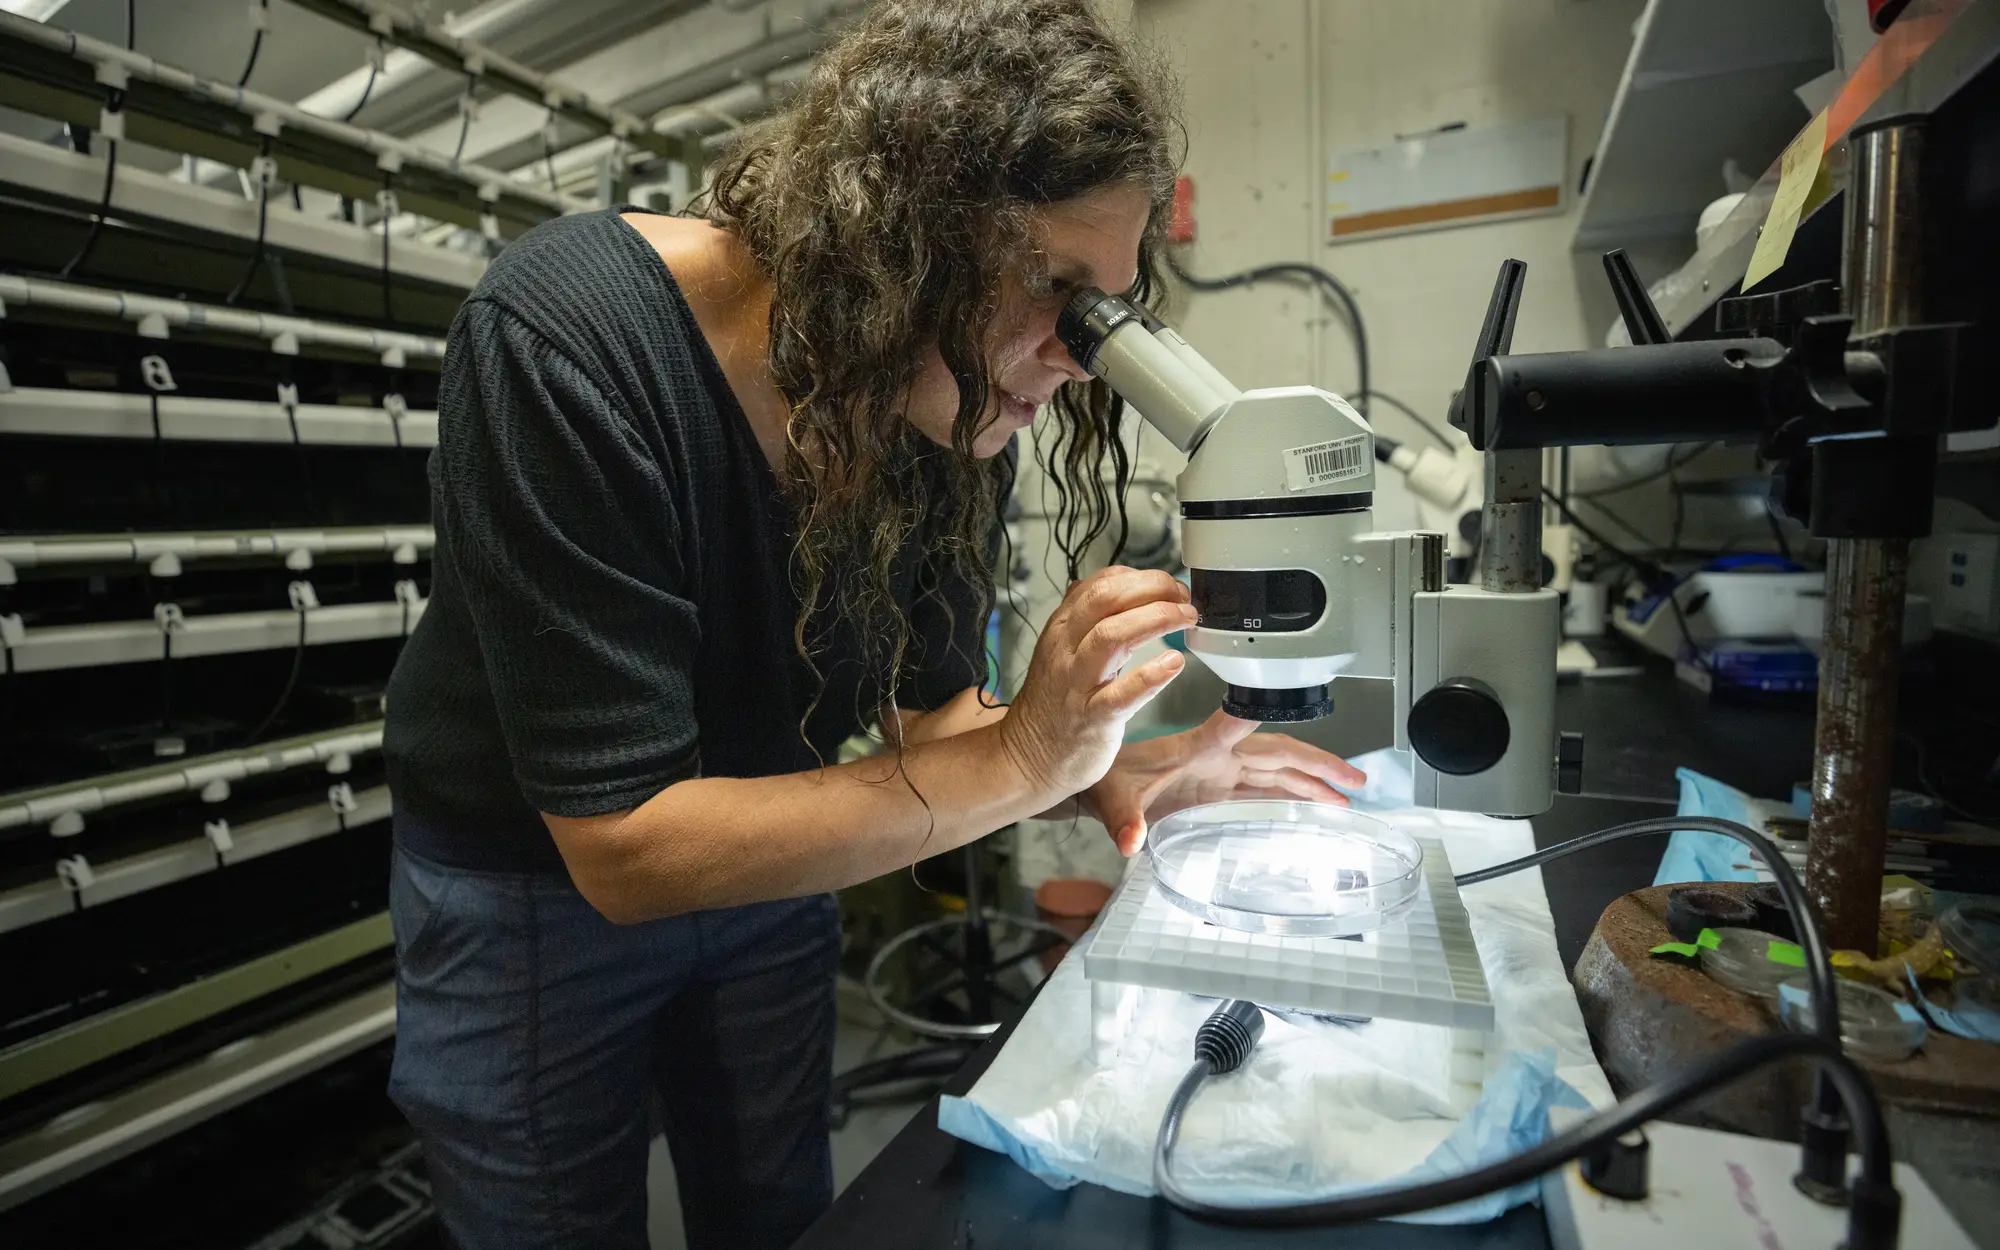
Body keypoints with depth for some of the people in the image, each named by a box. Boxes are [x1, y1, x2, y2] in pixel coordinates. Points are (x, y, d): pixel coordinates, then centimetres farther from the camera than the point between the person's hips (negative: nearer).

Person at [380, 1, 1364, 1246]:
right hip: (531, 884, -3)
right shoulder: (569, 343, -32)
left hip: (761, 870, 4)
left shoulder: (961, 413, -16)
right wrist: (1019, 762, -36)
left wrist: (1105, 773, -23)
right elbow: (622, 844, -33)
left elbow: (930, 702, -6)